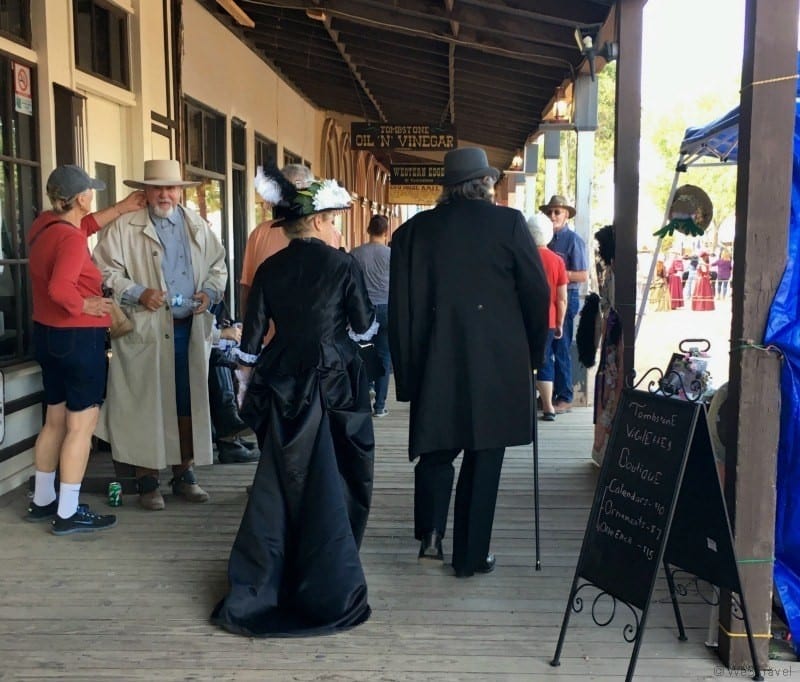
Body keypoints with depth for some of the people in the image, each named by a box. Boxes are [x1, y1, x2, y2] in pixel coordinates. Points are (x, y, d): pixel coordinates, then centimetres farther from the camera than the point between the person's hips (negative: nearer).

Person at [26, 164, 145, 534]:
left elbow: (83, 225, 23)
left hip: (47, 334, 10)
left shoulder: (44, 223, 5)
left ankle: (42, 500, 29)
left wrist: (122, 208, 21)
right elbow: (60, 288, -34)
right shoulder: (71, 239, -22)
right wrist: (85, 305, -16)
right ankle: (68, 513, 4)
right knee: (82, 424, -2)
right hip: (78, 337, -10)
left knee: (55, 420, 19)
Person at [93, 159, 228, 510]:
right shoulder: (124, 226, -1)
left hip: (191, 328, 4)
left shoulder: (198, 225, 12)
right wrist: (137, 293, -16)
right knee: (147, 404, 1)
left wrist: (209, 292, -3)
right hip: (145, 330, -4)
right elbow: (105, 271, -4)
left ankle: (184, 474, 23)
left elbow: (218, 266, 16)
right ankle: (147, 479, 14)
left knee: (190, 402, 9)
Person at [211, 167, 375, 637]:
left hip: (282, 383, 4)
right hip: (334, 382, -3)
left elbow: (253, 334, 4)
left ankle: (259, 585, 20)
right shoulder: (343, 265, -8)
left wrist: (247, 383, 14)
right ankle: (326, 587, 18)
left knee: (279, 480, 14)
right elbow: (365, 327, -1)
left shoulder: (269, 269, 2)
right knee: (330, 482, 9)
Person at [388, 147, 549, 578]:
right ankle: (471, 555, 15)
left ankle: (431, 531, 5)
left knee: (437, 449, 19)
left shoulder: (414, 229, 3)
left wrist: (407, 369, 9)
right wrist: (533, 353, 12)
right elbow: (538, 292, -2)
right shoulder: (508, 223, -3)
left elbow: (400, 305, 2)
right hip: (496, 363, -2)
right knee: (483, 457, 8)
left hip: (435, 363, 2)